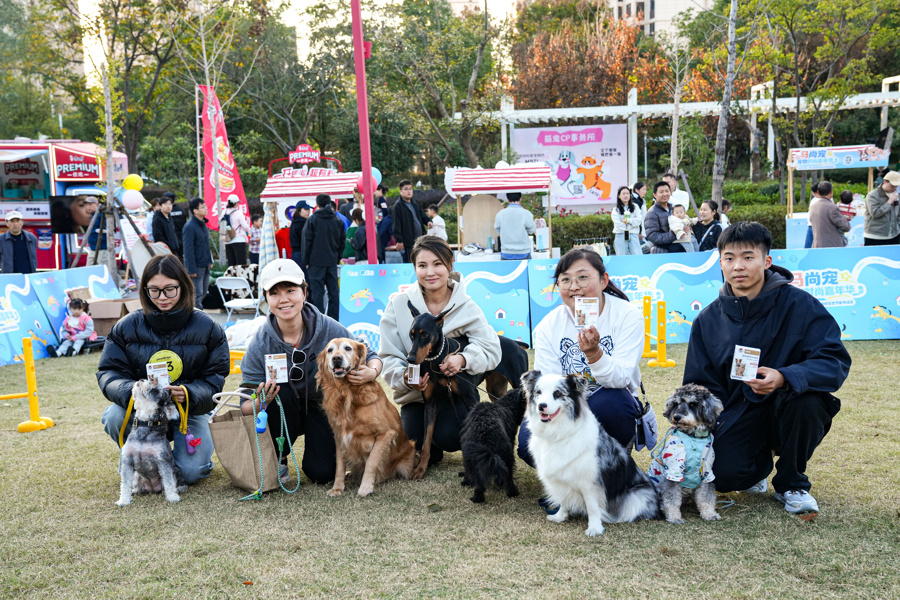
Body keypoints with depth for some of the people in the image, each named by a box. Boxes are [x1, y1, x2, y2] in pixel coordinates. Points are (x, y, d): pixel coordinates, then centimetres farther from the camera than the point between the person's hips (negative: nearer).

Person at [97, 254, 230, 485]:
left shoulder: (207, 328, -6)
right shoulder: (127, 327, -4)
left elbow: (214, 379, -8)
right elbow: (109, 372, -6)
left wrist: (188, 395, -29)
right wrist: (131, 390, -30)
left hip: (189, 409, -1)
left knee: (190, 471, -21)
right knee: (114, 417, -31)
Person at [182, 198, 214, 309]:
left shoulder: (203, 224, 10)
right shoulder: (190, 227, -18)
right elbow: (188, 250, -19)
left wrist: (210, 261, 16)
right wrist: (192, 269, -20)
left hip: (205, 266, 9)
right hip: (197, 266, -9)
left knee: (204, 292, 16)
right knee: (197, 294, -2)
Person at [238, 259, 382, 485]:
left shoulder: (328, 329, -20)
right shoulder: (260, 345, -19)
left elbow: (370, 357, -9)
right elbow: (245, 406, -16)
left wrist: (371, 372, -33)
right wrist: (261, 402, -41)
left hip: (322, 408, 0)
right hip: (282, 413, 1)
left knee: (322, 473, -18)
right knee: (280, 391, -32)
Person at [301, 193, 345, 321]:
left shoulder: (312, 219, -5)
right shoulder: (337, 220, 7)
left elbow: (307, 241, -4)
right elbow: (342, 241, 11)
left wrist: (306, 260, 3)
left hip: (316, 260, -4)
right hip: (332, 260, 4)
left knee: (317, 290, -1)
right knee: (333, 290, 7)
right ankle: (334, 318, 9)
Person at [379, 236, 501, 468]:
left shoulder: (466, 307, -9)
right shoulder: (399, 305, -9)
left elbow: (491, 350, -15)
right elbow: (389, 357, -7)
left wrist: (464, 359, -35)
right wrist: (405, 378, -28)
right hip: (415, 395, 1)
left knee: (449, 437, -27)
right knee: (414, 445, -20)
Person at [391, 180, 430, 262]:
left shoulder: (415, 204, 17)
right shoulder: (398, 206, -8)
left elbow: (423, 216, 26)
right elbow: (396, 224, -12)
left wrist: (428, 222, 2)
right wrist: (399, 241, -16)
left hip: (420, 240, 8)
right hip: (408, 242, -8)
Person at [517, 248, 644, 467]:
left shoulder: (627, 316, -12)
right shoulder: (548, 327, -6)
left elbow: (621, 379, -21)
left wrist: (594, 353, -40)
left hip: (610, 410, -1)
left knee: (609, 402, -36)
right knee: (529, 441, -28)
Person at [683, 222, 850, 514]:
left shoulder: (799, 304, -10)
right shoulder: (708, 320, 1)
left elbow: (835, 362, -19)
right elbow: (701, 385, 7)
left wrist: (784, 378, -37)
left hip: (789, 411, -1)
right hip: (738, 414, 2)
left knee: (807, 399, -35)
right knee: (723, 476, -25)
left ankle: (791, 484, -5)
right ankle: (761, 460, 17)